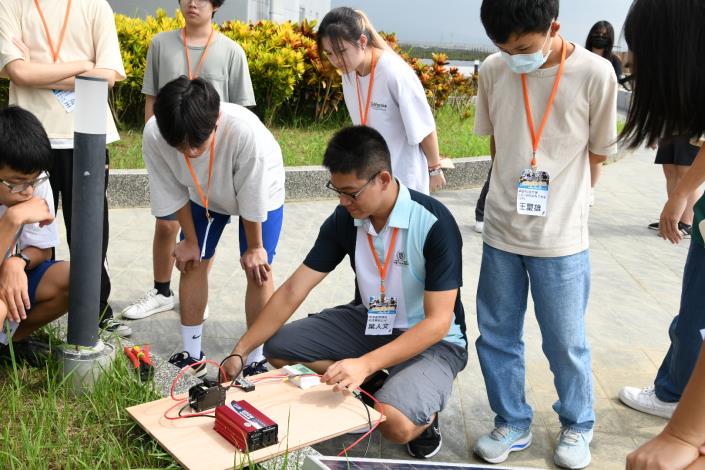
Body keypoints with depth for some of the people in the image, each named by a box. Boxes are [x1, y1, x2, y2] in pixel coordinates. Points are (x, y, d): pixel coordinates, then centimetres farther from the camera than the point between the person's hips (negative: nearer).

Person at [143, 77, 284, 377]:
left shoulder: (246, 131, -45)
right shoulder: (154, 135, -35)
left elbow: (251, 197, -28)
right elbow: (173, 193, -16)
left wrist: (254, 247, -14)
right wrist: (190, 241, -6)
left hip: (260, 191, -3)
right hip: (204, 193, 4)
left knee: (258, 270, -7)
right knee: (192, 262, 4)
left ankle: (255, 360, 9)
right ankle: (191, 355, 20)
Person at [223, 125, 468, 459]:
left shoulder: (434, 224, -26)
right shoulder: (344, 220, -10)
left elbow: (438, 321, -26)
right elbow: (293, 290, -6)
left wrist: (365, 364, -36)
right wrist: (240, 352, -10)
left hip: (432, 340, -6)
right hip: (370, 322, 6)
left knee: (395, 423, -33)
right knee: (278, 349, -5)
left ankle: (424, 411, 3)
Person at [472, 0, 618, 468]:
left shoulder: (595, 73, -12)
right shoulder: (493, 70, -4)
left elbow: (598, 152, 0)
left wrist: (560, 202, 6)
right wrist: (511, 195, 7)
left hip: (561, 238, -3)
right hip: (500, 232, 3)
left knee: (565, 341, 10)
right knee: (497, 335, 11)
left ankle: (578, 427, 34)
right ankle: (513, 424, 32)